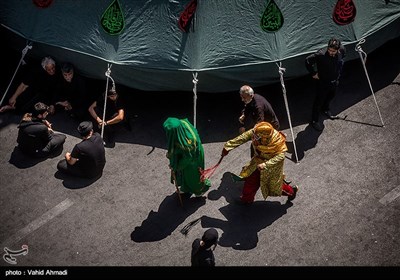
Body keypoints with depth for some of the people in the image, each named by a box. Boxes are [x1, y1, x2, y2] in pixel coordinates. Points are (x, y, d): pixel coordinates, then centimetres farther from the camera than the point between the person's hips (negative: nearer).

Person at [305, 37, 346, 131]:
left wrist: (339, 72, 9)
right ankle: (314, 120, 27)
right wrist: (313, 73, -19)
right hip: (323, 82, -5)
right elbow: (308, 61, -25)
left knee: (331, 96, 30)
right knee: (319, 101, 9)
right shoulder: (321, 54, -36)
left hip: (335, 81, 6)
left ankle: (325, 109, 60)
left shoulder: (342, 50, -19)